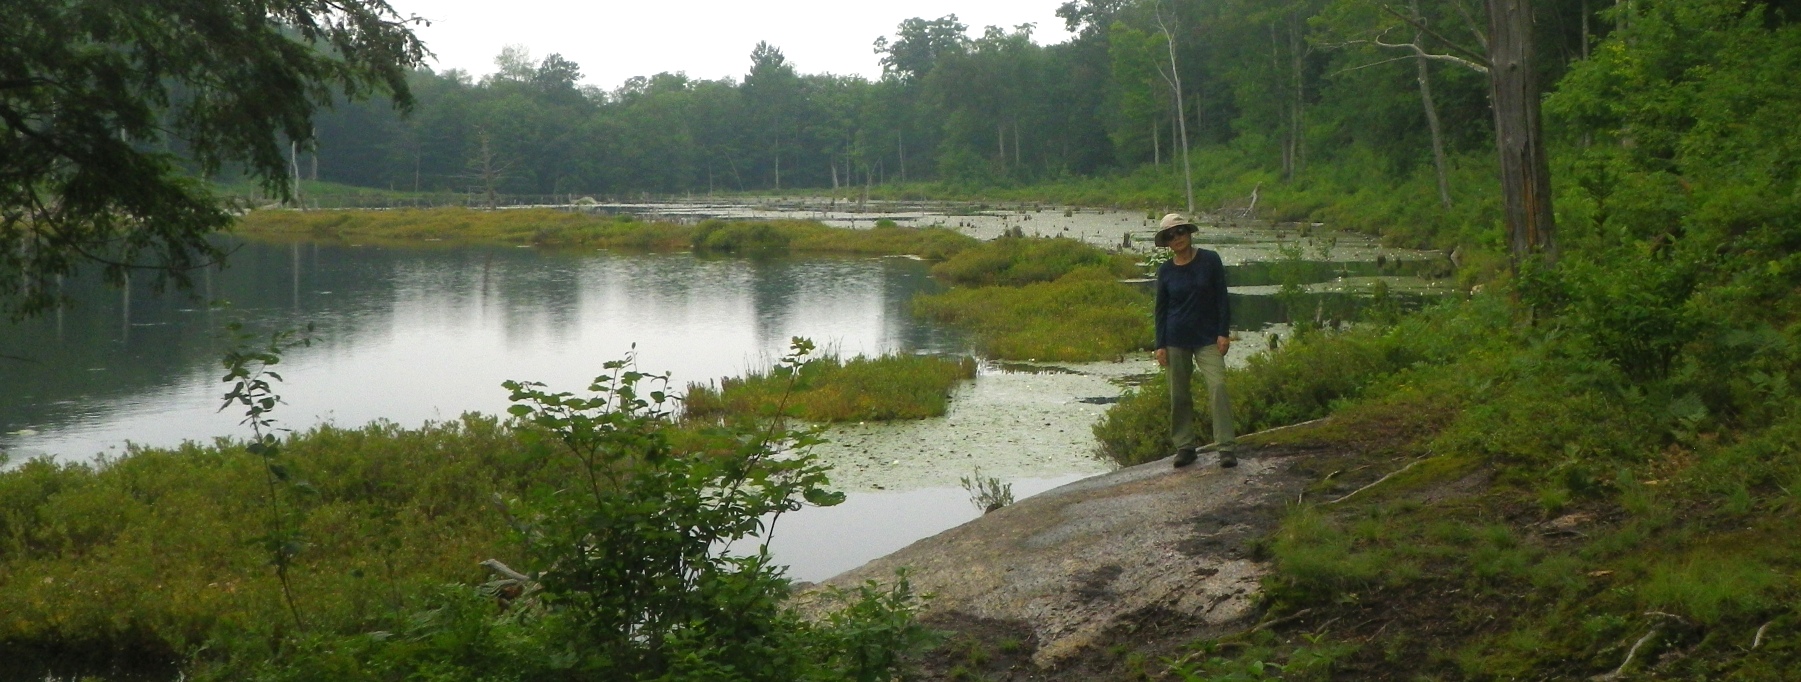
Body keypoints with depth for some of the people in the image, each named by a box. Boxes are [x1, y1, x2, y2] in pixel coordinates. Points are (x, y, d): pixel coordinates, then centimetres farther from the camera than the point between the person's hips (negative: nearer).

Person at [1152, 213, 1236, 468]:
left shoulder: (1210, 260, -1)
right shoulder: (1165, 271, 4)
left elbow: (1221, 298, 0)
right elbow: (1161, 310, 8)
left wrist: (1223, 332, -6)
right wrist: (1160, 345, 3)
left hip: (1208, 339, -2)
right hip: (1177, 340, 2)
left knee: (1217, 386, -15)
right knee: (1179, 395, 3)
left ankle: (1226, 447, -15)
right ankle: (1184, 446, 14)